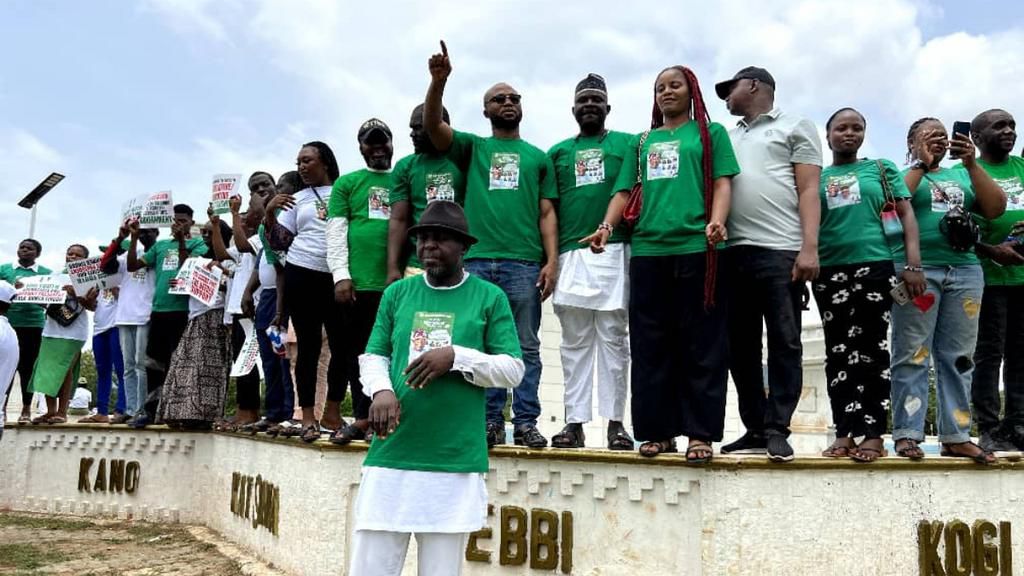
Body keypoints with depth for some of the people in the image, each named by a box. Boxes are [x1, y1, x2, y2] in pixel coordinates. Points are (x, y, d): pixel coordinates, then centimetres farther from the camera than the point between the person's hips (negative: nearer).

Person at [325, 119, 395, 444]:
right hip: (359, 282, -1)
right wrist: (341, 276, -8)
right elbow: (336, 233, 3)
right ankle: (363, 417, 9)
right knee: (358, 350, 3)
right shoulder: (347, 183, 11)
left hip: (398, 282, 1)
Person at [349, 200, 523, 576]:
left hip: (456, 462, -2)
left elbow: (513, 370, 0)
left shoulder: (490, 297, 3)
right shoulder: (397, 293, 11)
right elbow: (372, 356, 11)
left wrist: (456, 356, -14)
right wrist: (381, 390, -11)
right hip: (390, 457, 2)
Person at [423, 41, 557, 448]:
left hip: (525, 264, 0)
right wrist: (439, 80, -14)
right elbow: (432, 125, 0)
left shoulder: (538, 157, 18)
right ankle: (491, 421, 8)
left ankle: (526, 423, 5)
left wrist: (552, 260, 0)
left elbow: (547, 214, 11)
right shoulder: (471, 148, 17)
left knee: (525, 346, 0)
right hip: (477, 261, 0)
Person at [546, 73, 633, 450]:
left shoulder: (626, 144, 12)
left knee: (613, 337, 0)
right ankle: (574, 422, 7)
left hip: (613, 251, -2)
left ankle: (615, 421, 5)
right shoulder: (558, 151, 18)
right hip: (570, 254, 2)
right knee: (574, 342, 4)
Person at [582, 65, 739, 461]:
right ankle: (658, 431, 10)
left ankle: (701, 432, 0)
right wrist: (607, 226, -3)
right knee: (651, 346, 3)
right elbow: (624, 192, 16)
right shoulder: (640, 142, 23)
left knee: (700, 344, -3)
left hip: (697, 248, -3)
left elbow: (722, 183, 3)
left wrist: (716, 221, -16)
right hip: (647, 250, 4)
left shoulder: (710, 133, 14)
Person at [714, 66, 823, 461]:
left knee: (784, 343, -5)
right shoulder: (727, 137, 26)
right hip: (733, 252, 6)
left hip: (780, 251, -5)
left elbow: (808, 190, 0)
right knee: (741, 346, 5)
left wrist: (809, 247, -12)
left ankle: (777, 429, 0)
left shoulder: (796, 128, 10)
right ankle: (755, 429, 12)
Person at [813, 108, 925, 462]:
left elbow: (906, 216, 6)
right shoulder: (817, 177, 14)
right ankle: (844, 433, 4)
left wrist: (913, 264, -5)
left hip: (874, 266, -1)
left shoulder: (881, 169, 12)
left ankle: (873, 434, 0)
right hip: (829, 271, 2)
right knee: (838, 352, 1)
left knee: (871, 349, -2)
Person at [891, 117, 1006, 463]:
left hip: (965, 270, 4)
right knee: (912, 356, -6)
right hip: (917, 270, -4)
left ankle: (956, 437, 5)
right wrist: (921, 164, -6)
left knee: (958, 357, 2)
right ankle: (907, 434, -5)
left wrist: (972, 165, -2)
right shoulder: (904, 175, 12)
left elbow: (996, 209, 7)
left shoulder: (961, 176, 21)